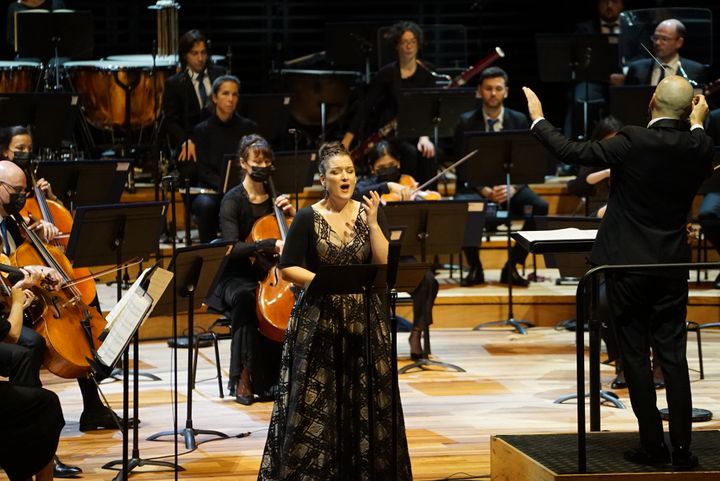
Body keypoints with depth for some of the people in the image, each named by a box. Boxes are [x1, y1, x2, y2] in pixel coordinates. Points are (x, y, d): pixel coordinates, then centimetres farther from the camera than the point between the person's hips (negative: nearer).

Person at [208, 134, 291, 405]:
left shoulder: (274, 197, 10)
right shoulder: (233, 201, -6)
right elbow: (233, 248, -21)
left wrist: (292, 215, -5)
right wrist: (272, 245, -32)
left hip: (268, 274, 4)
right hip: (238, 277, -4)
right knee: (246, 299, -39)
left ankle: (276, 375, -15)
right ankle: (245, 377, -28)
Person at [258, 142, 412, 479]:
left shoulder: (369, 213, 4)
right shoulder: (307, 218, -1)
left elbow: (385, 265, -5)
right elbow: (288, 268, -4)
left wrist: (372, 223, -14)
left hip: (363, 319, 2)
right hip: (318, 320, -2)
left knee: (365, 400, 4)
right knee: (314, 403, -2)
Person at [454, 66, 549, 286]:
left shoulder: (519, 120, 5)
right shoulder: (466, 122, 1)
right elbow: (464, 169, -4)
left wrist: (511, 188, -20)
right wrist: (486, 191, -22)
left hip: (511, 187, 2)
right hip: (476, 187, -2)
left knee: (540, 206, -28)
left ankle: (512, 266, -11)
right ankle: (475, 268, -12)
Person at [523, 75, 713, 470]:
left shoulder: (633, 142, -16)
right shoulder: (698, 147, -4)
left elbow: (570, 152, -14)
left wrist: (538, 119, -1)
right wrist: (698, 124, 27)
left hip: (628, 264, -4)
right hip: (673, 265, 4)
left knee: (635, 356, 4)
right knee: (673, 356, 7)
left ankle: (653, 444, 5)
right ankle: (682, 448, 4)